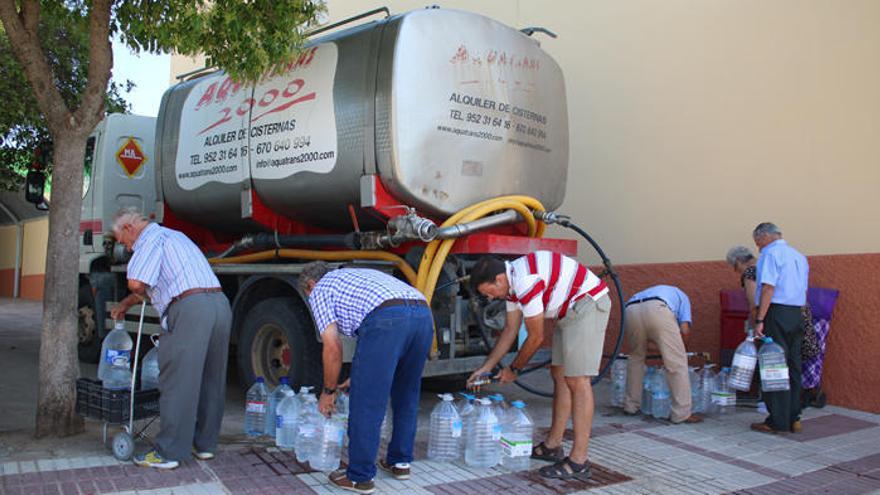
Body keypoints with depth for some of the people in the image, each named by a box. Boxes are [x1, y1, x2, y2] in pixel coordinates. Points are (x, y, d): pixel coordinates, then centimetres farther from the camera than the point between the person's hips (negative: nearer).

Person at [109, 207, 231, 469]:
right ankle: (204, 443, 26)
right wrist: (124, 305, 48)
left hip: (190, 308, -9)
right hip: (220, 303, 9)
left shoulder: (151, 238, 2)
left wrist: (141, 295, 9)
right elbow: (151, 284, 42)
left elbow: (136, 283, -13)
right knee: (211, 381, 15)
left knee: (177, 383, -2)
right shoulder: (172, 236, 31)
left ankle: (168, 453, 4)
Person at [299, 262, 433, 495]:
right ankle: (400, 462, 35)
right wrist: (362, 379, 48)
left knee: (366, 403, 5)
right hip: (423, 314, 8)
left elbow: (333, 347, 8)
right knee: (406, 397, 24)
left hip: (387, 319, -8)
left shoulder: (320, 290, 20)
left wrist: (328, 392, 21)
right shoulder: (356, 275, 41)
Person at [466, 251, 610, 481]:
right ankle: (553, 446, 21)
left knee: (577, 381, -12)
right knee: (559, 375, 12)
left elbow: (536, 337, -15)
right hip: (569, 311, 11)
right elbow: (510, 330, 16)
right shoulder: (511, 281, 7)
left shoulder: (526, 281, -24)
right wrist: (486, 368, 17)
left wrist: (514, 369, -1)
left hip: (589, 304, -10)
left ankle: (578, 461, -9)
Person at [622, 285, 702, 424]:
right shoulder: (682, 296, 35)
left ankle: (631, 405, 28)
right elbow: (685, 331, 15)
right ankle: (681, 413, 6)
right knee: (677, 363, 7)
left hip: (631, 310, 4)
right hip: (657, 310, -4)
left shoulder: (652, 292, 46)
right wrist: (679, 350, 33)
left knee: (636, 358, 26)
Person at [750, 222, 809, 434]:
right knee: (793, 367, 11)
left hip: (776, 313, -8)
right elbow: (804, 291, 19)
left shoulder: (770, 254, -6)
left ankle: (778, 421, 0)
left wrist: (759, 320, -17)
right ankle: (794, 418, 15)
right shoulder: (799, 256, 19)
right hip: (797, 315, 8)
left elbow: (768, 288, -16)